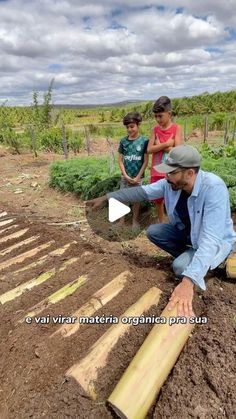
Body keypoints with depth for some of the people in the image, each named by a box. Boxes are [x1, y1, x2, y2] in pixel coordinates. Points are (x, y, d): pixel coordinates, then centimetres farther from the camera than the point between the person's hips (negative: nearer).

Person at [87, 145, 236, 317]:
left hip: (217, 239, -6)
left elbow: (211, 238, -44)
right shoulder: (171, 183, -18)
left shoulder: (214, 188, -38)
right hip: (187, 231, 6)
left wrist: (188, 280, -54)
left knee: (181, 267, -27)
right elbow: (142, 192, -6)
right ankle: (190, 258, 11)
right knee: (153, 232, -6)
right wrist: (106, 197, -7)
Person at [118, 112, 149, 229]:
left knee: (136, 199, 9)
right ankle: (122, 220, 20)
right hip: (125, 177, 2)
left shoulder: (144, 141, -7)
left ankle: (135, 220, 24)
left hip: (137, 177, -2)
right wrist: (126, 176, -8)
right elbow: (120, 160, 2)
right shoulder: (123, 141, 0)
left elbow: (146, 161, -7)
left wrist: (138, 177, -10)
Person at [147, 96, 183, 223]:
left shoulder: (177, 128, -5)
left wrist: (160, 146, -9)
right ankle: (161, 224, 33)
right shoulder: (155, 129, 5)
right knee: (158, 200, 15)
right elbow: (149, 149, -6)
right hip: (156, 172, 4)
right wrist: (167, 144, -16)